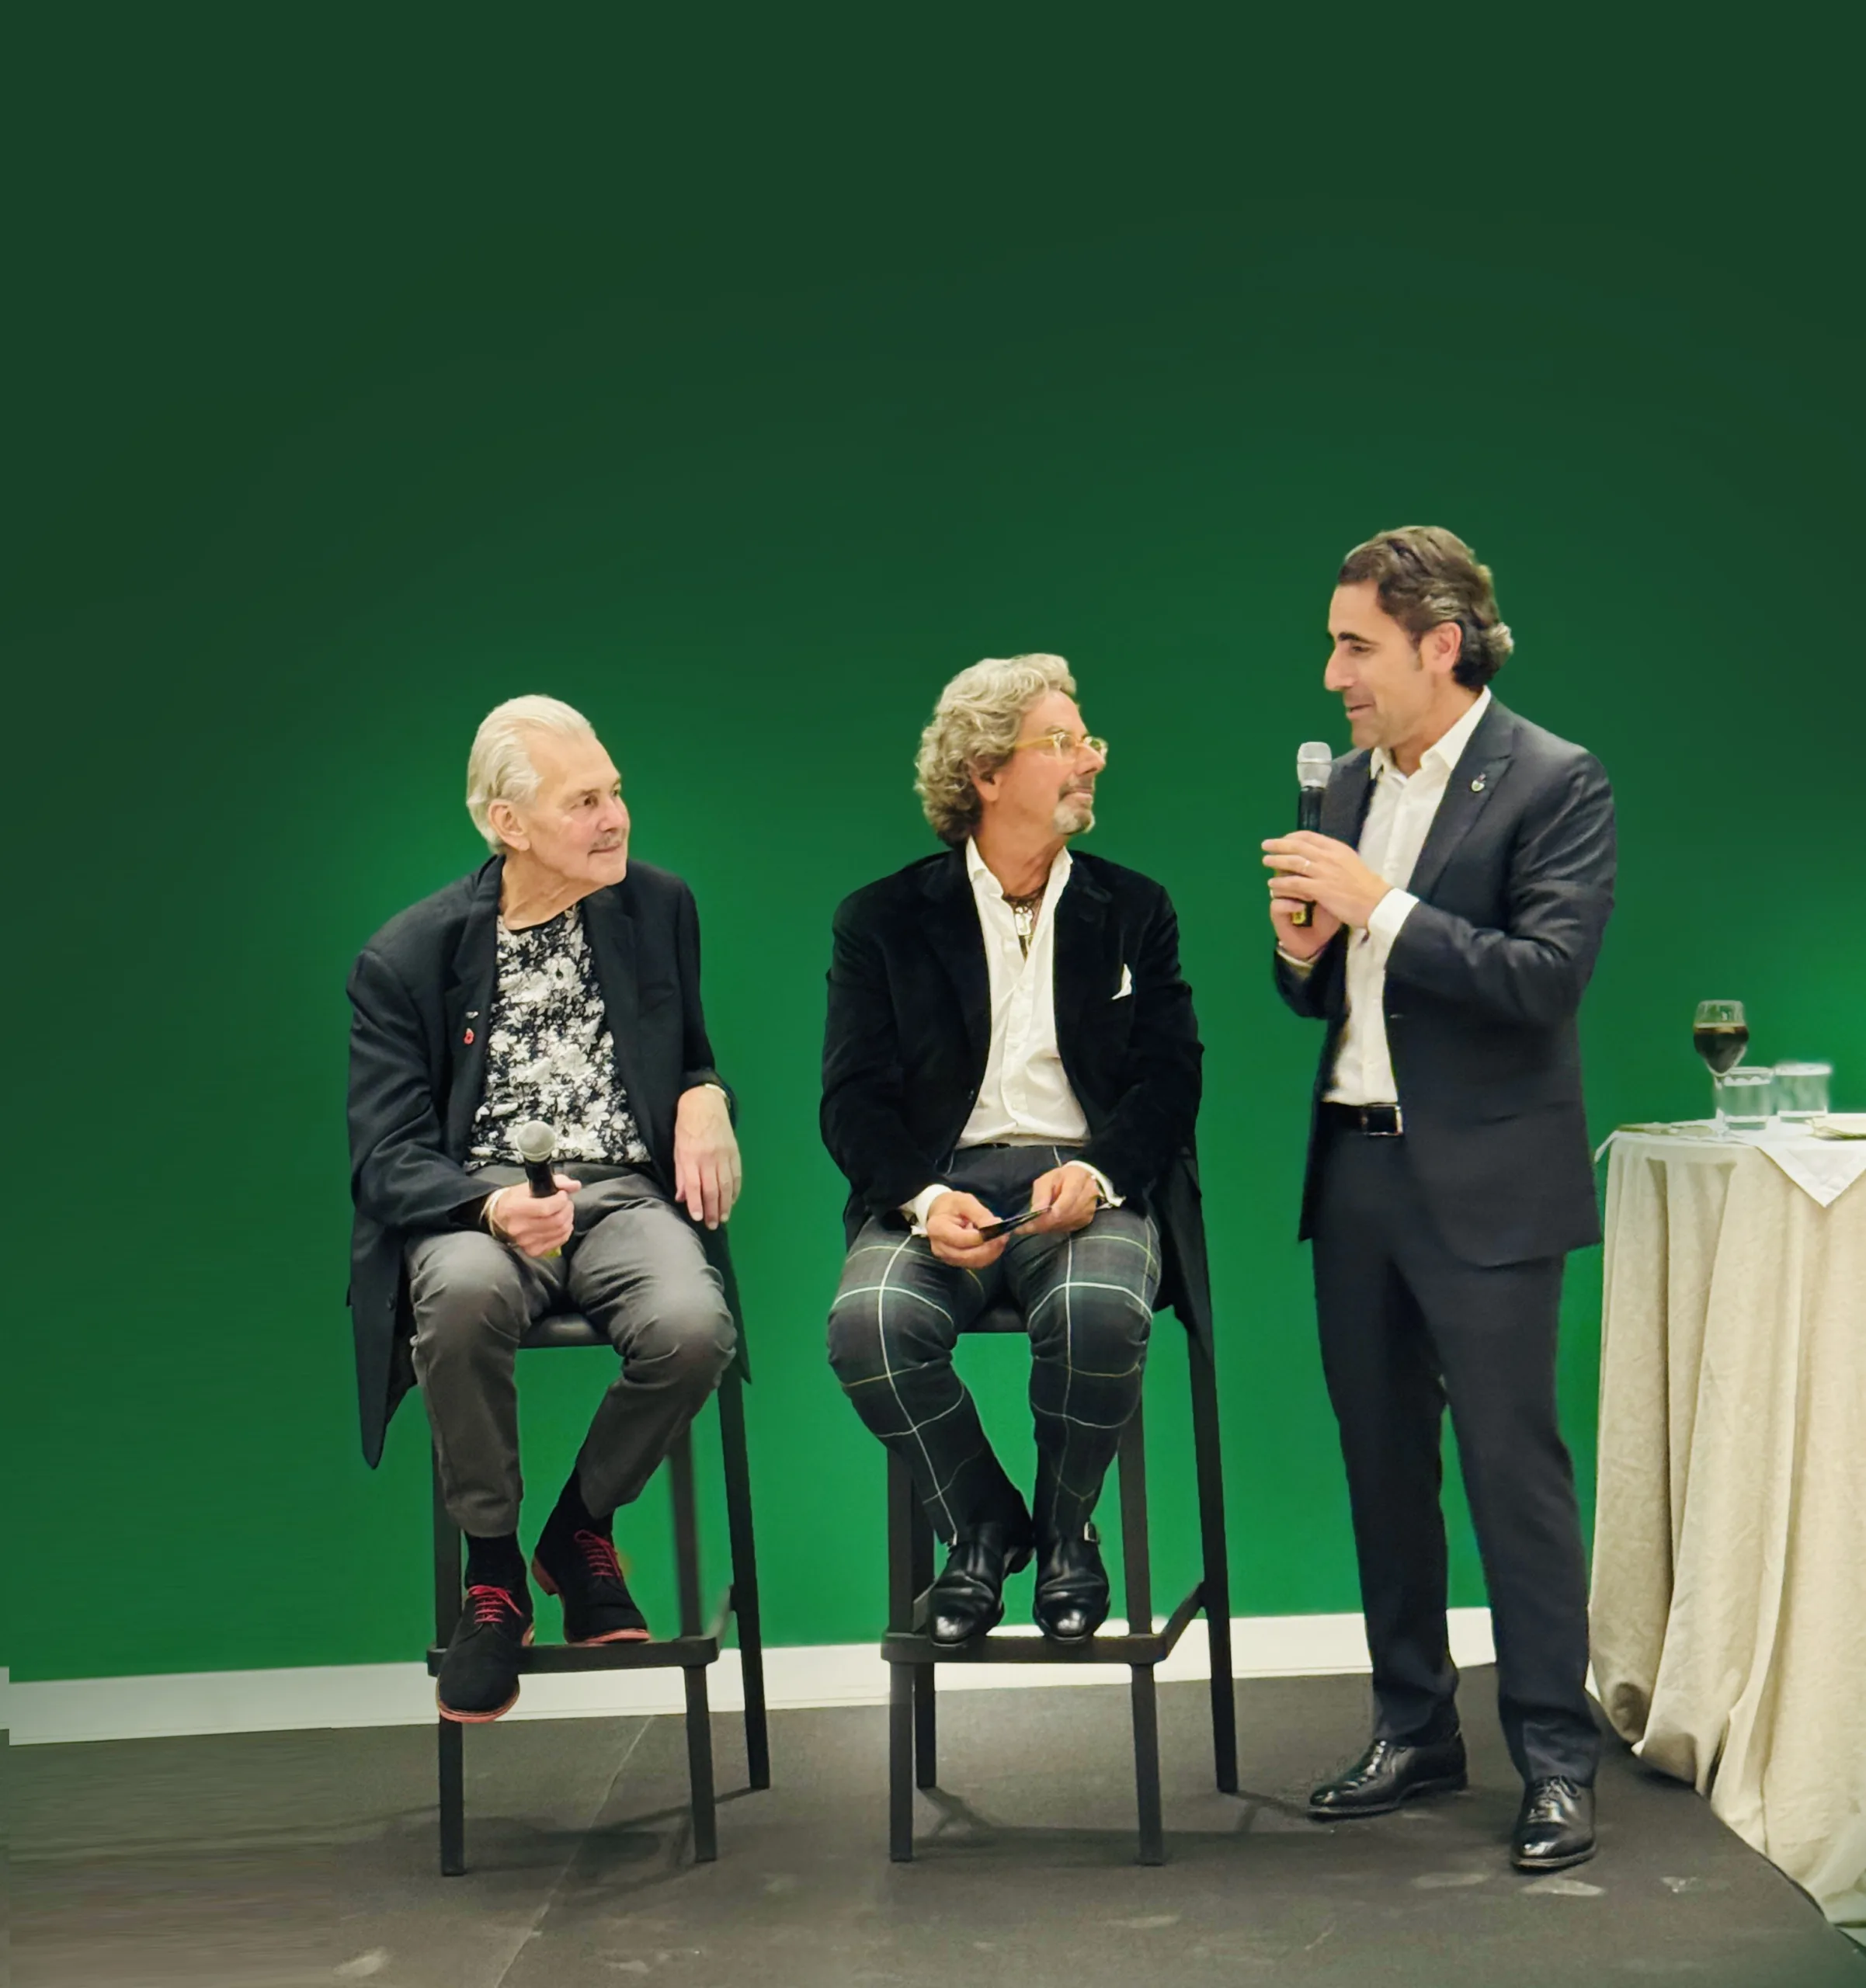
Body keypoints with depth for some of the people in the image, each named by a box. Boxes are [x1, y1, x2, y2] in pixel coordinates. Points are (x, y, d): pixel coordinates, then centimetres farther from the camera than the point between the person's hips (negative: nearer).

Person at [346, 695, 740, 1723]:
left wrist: (705, 1097, -1)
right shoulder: (405, 959, 1)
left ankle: (581, 1531, 0)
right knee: (465, 1292, -38)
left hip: (627, 1193, 2)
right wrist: (492, 1207, -25)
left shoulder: (660, 908, 11)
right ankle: (491, 1568, -12)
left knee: (691, 1325, -32)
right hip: (478, 1203, -2)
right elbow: (386, 1155, -4)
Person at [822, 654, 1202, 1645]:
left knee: (1100, 1313, -33)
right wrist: (924, 1198, -18)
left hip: (1085, 1184, 0)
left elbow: (1169, 1077, 5)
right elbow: (854, 1099, 2)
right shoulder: (885, 920, 10)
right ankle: (982, 1527, -3)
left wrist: (1095, 1174, -15)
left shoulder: (1134, 910, 14)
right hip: (935, 1185, 0)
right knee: (868, 1324, -31)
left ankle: (1065, 1530, -3)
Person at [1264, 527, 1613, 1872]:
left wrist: (1379, 908, -21)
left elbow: (1545, 978, -19)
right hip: (1356, 1169, 7)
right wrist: (1304, 950, -5)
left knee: (1514, 1466, -2)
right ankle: (1416, 1732, 25)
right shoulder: (1349, 787, 12)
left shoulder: (1554, 784, -9)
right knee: (1384, 1463, 13)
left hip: (1484, 1187, -7)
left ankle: (1556, 1760, 9)